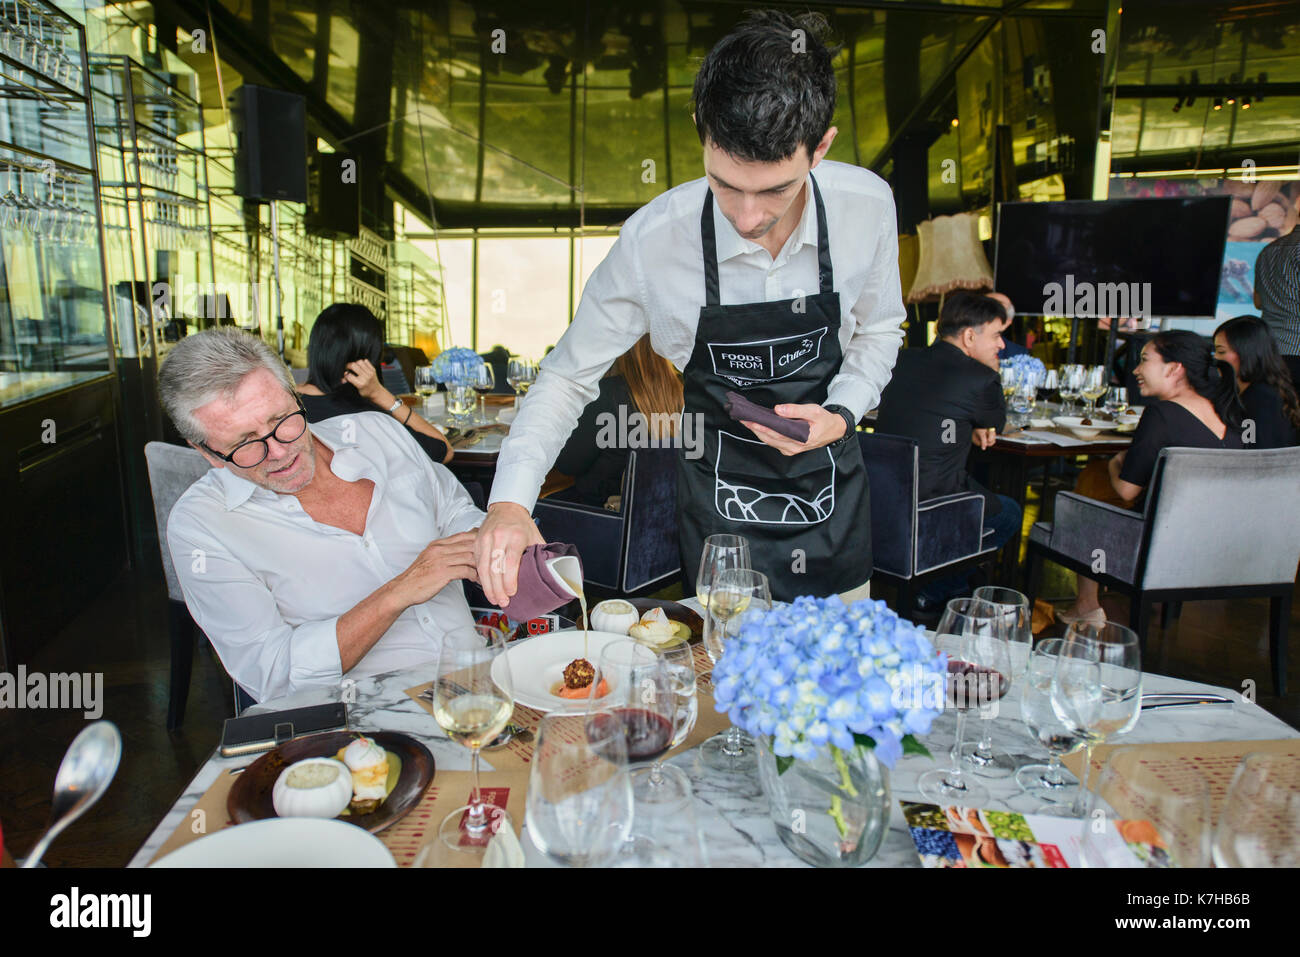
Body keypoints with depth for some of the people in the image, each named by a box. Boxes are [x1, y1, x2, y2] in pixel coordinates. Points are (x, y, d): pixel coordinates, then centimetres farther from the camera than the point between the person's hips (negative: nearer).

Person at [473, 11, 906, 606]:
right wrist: (510, 500, -27)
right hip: (719, 506, -2)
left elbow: (878, 331, 2)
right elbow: (569, 375, -14)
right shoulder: (652, 239, -24)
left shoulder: (868, 205, -16)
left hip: (832, 488, 3)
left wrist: (841, 414, -16)